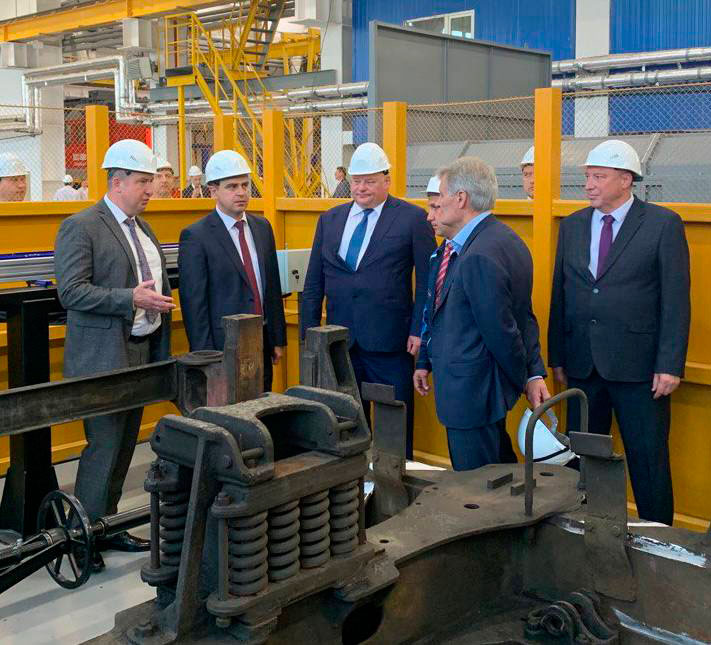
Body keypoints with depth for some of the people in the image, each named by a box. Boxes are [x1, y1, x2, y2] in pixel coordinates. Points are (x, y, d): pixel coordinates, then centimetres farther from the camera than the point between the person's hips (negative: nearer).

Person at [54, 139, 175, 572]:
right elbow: (71, 291, -17)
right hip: (103, 357, -8)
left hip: (141, 353, 8)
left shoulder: (143, 229, 15)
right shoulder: (81, 227, -9)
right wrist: (131, 299, -22)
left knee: (124, 445, 13)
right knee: (104, 447, -4)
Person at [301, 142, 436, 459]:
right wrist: (309, 332, 7)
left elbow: (427, 281, -3)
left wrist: (419, 330, -11)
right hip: (340, 338, 4)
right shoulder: (329, 220, 10)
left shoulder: (412, 218, -2)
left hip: (389, 341, -4)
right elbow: (313, 284, 12)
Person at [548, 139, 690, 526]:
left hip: (638, 364, -4)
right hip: (582, 363, 5)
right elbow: (559, 294, 10)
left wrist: (670, 365, -13)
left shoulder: (663, 225, -4)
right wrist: (557, 356, 7)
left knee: (648, 460, 4)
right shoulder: (572, 226, 9)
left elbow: (676, 301, -7)